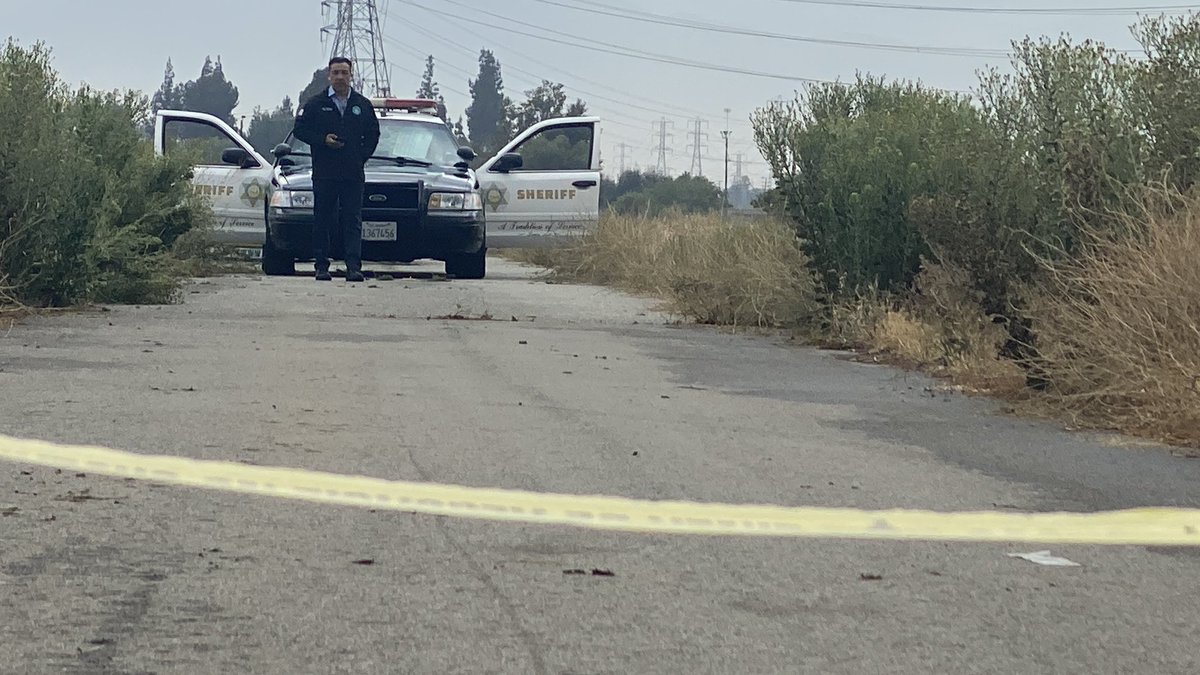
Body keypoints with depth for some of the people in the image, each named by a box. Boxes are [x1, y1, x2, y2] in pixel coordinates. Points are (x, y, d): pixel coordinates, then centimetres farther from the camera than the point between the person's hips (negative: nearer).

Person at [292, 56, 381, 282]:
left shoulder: (362, 105, 11)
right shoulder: (315, 104, 5)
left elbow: (373, 134, 17)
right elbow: (299, 130, 4)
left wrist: (362, 156, 3)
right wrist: (323, 140, -9)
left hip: (354, 175, 1)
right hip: (324, 174, -1)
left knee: (352, 221, -5)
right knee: (322, 221, 2)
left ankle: (353, 267, -10)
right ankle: (322, 267, 8)